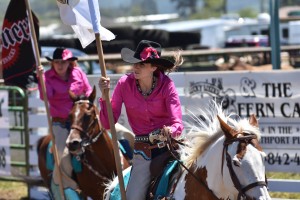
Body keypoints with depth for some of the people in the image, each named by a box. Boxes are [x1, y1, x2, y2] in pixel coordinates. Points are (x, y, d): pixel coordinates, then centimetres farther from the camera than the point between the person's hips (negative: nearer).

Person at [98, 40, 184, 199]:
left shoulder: (166, 85, -9)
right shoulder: (124, 84, -5)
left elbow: (178, 124, -17)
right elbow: (108, 124, -5)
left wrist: (170, 131, -40)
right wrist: (104, 96, -19)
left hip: (169, 146, -1)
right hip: (143, 151, 1)